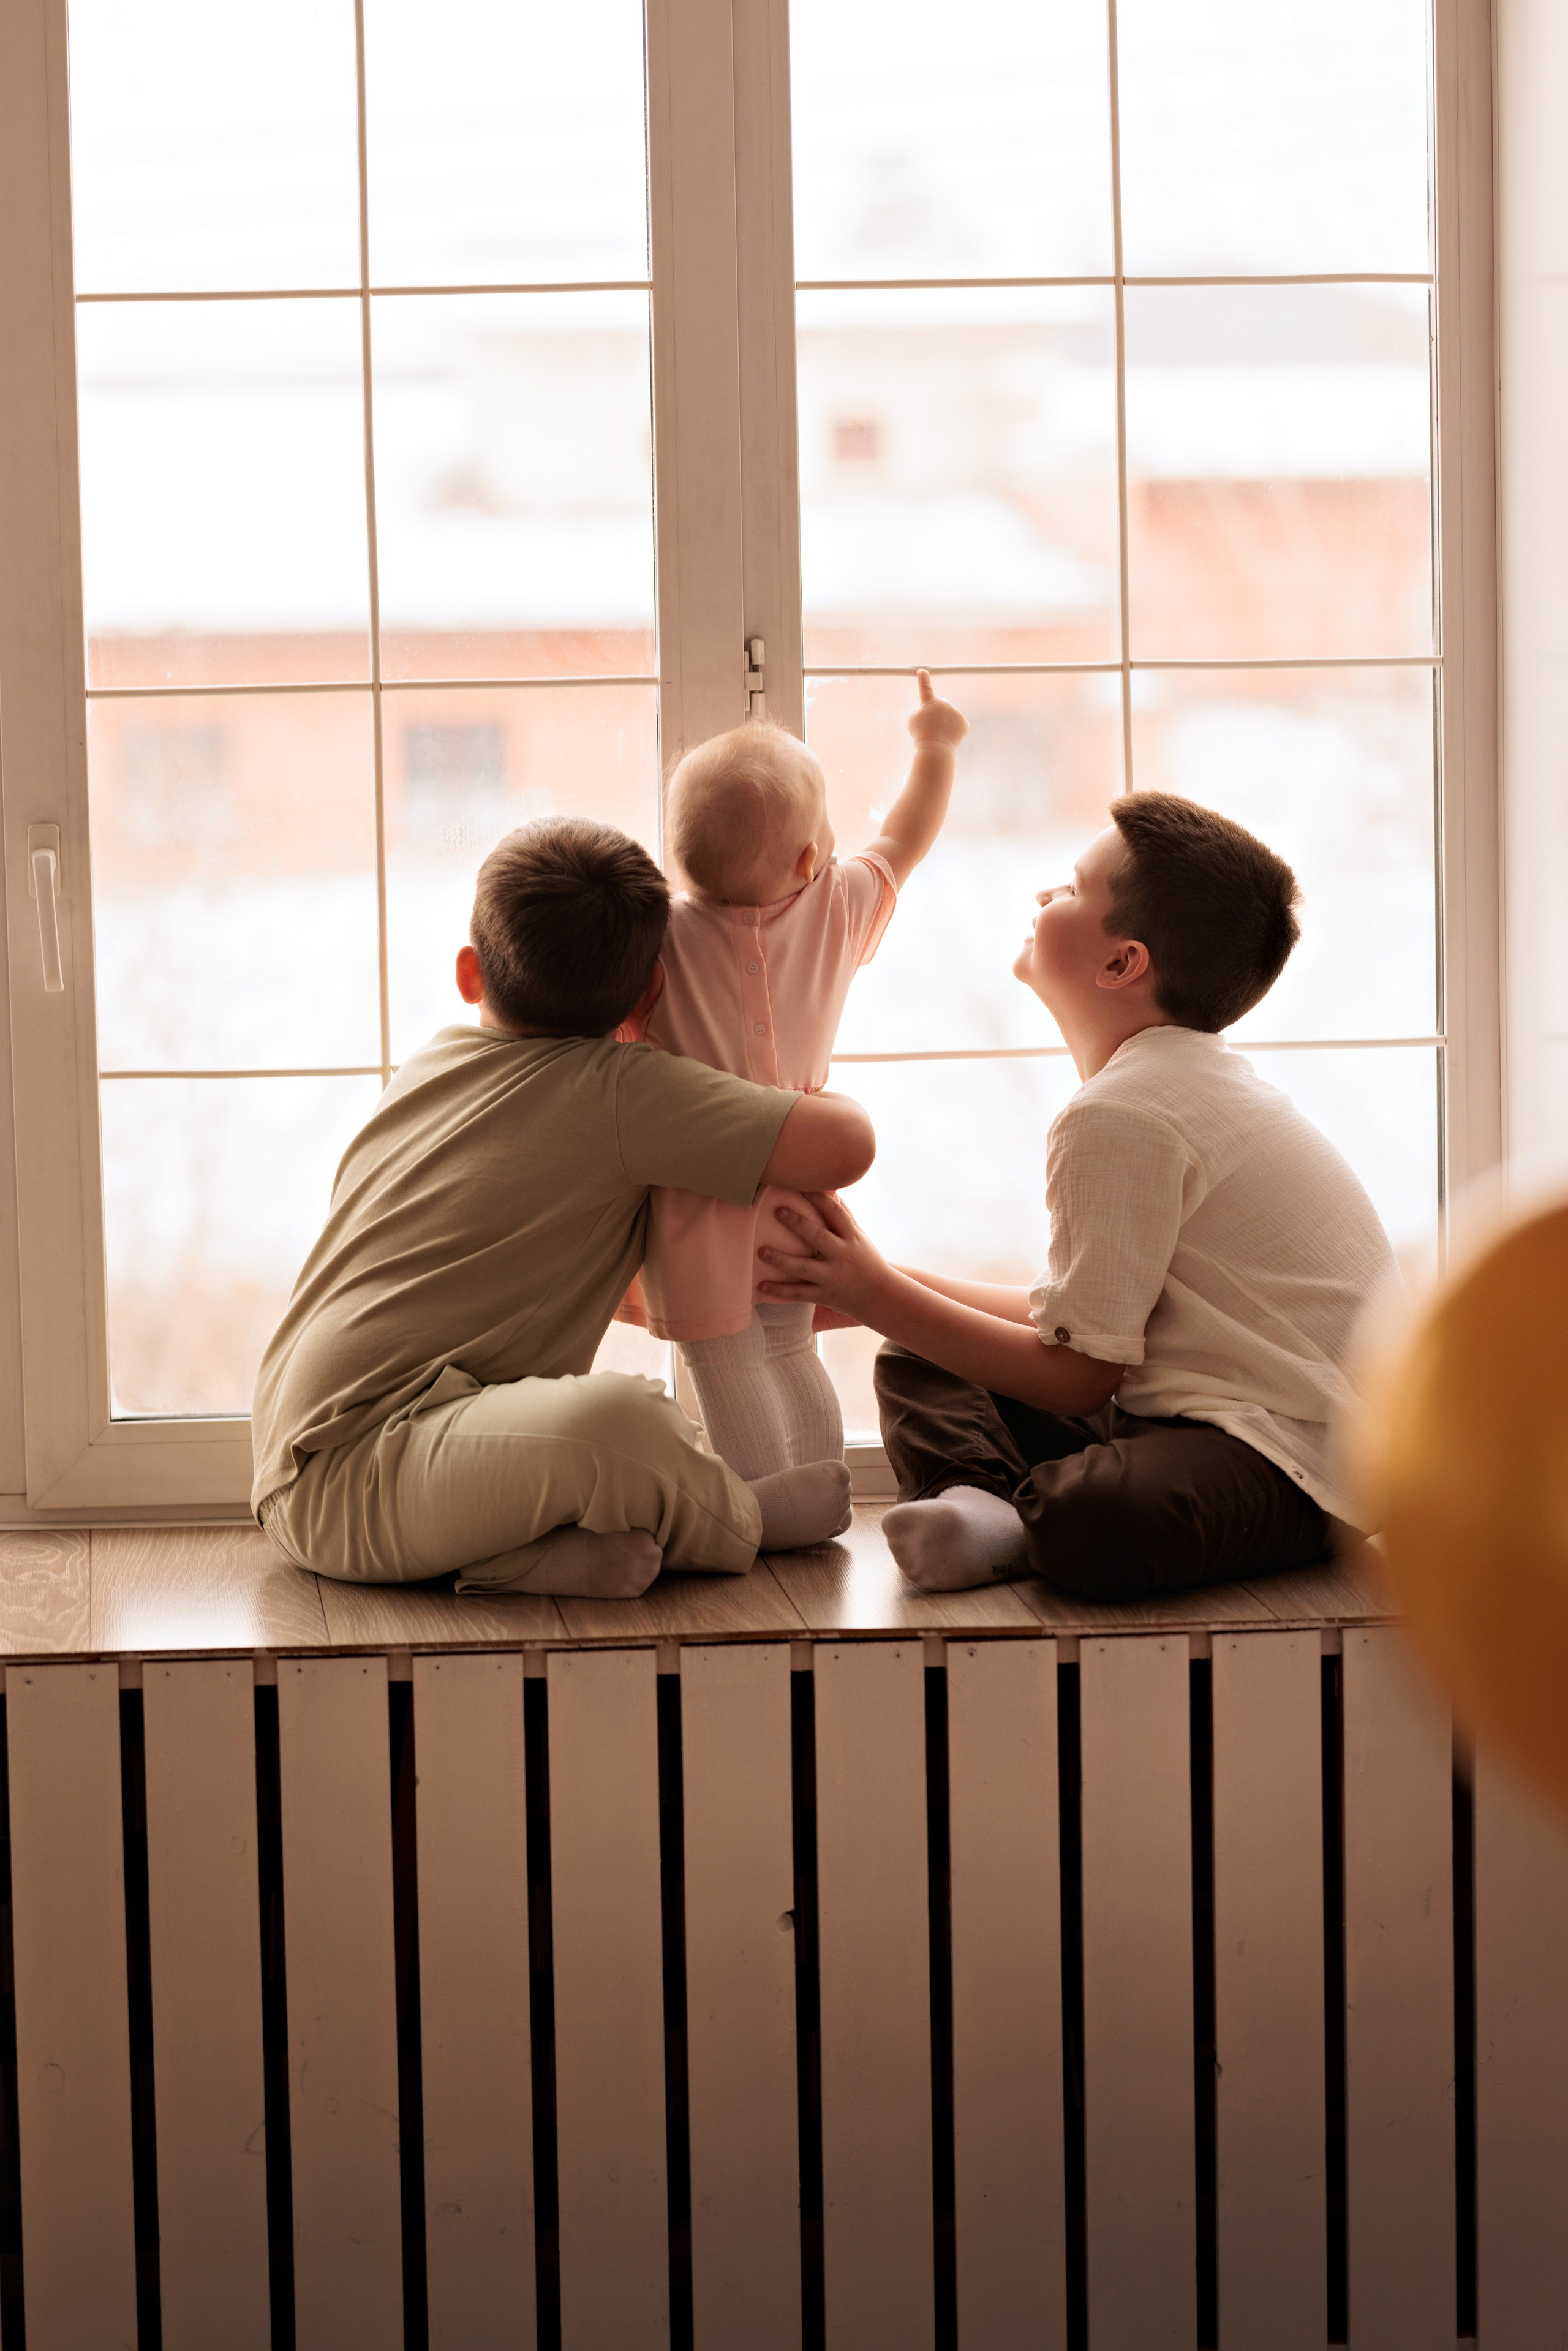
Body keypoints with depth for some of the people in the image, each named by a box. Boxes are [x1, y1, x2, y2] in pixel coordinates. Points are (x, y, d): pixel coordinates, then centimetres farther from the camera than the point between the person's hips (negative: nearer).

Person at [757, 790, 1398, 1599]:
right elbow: (1072, 1316, 18)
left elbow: (1077, 1376, -15)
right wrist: (878, 1285, 16)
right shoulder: (1192, 1080, 16)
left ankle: (990, 1505, -11)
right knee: (918, 1369, 12)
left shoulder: (1121, 1116, -17)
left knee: (1091, 1524, -42)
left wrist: (876, 1295, -8)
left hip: (1292, 1446, -11)